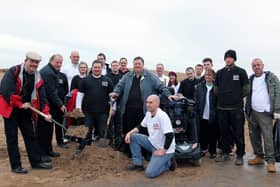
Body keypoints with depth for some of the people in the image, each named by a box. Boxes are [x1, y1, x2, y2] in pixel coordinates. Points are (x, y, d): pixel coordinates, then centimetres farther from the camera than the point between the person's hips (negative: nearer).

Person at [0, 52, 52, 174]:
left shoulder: (37, 77, 3)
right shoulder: (13, 72, -14)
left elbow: (41, 96, 1)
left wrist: (46, 112, -11)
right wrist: (20, 104, -19)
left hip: (25, 110, 6)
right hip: (11, 109, -6)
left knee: (31, 136, 10)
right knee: (12, 138, 3)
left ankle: (36, 162, 21)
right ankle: (16, 166, 13)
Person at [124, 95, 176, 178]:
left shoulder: (162, 116, -26)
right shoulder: (148, 113, 0)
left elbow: (170, 136, -28)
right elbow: (141, 126, 13)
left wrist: (163, 151, -22)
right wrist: (130, 133, -2)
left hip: (165, 149, -8)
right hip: (152, 143, 8)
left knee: (150, 173, -17)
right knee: (133, 137, -3)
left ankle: (168, 162, 9)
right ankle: (138, 163, 9)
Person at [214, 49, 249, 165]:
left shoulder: (241, 72, 1)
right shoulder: (220, 73, 10)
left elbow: (246, 89, 2)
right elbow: (216, 89, 17)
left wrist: (237, 98, 3)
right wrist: (222, 98, 8)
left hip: (236, 108, -3)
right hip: (222, 108, 3)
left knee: (238, 133, 1)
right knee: (224, 132, 10)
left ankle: (240, 155, 13)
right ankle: (225, 153, 23)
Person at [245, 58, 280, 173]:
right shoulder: (250, 79, 12)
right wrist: (247, 111, 7)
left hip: (265, 113, -5)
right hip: (252, 112, 5)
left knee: (268, 137, -7)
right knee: (254, 136, 10)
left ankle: (270, 161, 1)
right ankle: (259, 157, 24)